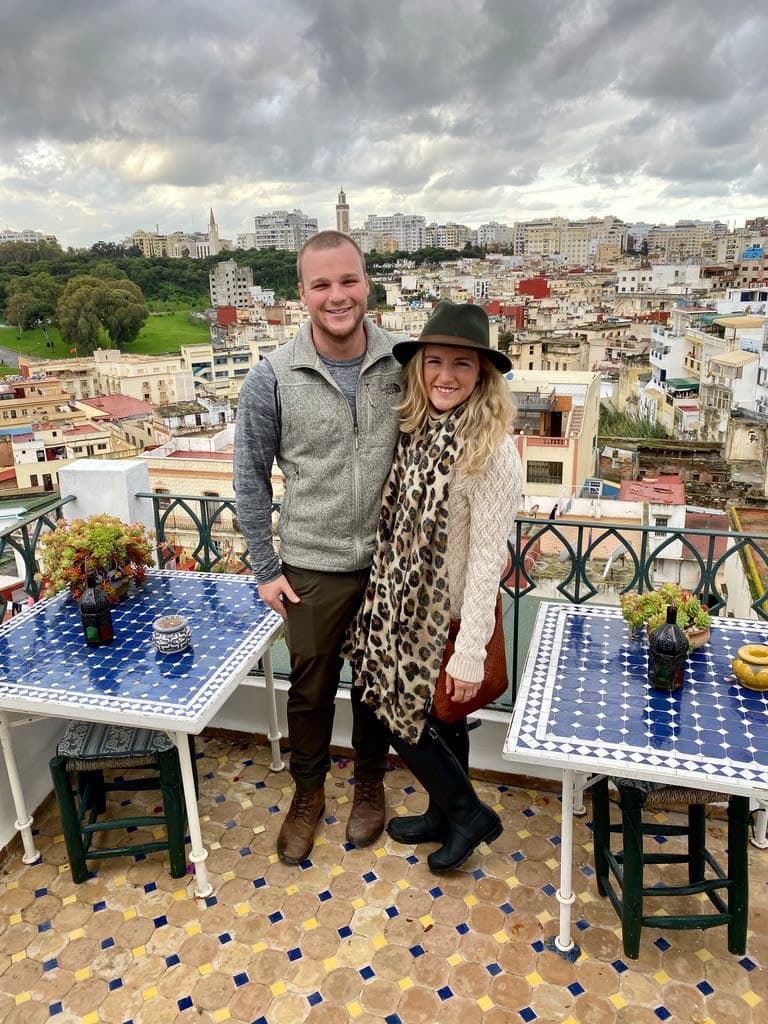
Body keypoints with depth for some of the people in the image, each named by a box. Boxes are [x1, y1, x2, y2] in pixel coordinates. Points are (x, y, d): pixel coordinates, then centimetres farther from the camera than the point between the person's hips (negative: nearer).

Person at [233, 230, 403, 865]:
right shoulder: (272, 379, -11)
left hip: (390, 560, 1)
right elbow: (251, 478, -2)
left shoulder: (403, 364, -8)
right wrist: (266, 569, -1)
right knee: (311, 686, 16)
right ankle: (308, 793, 42)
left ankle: (370, 783, 45)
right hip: (313, 566, -1)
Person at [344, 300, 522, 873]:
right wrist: (386, 596, 9)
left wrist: (470, 654, -20)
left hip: (447, 616, -7)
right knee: (434, 716, 22)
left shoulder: (491, 451, -23)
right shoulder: (419, 430, -1)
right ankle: (446, 815, 45)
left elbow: (488, 558, -22)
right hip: (408, 604, 7)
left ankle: (468, 812, 32)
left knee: (406, 713, 8)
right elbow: (403, 524, 6)